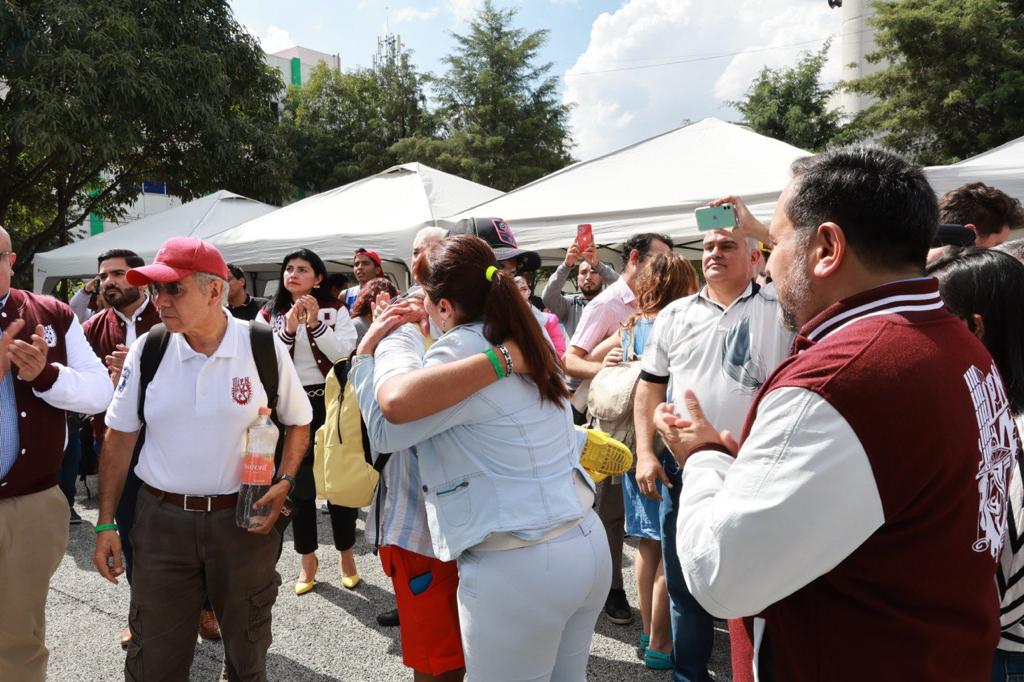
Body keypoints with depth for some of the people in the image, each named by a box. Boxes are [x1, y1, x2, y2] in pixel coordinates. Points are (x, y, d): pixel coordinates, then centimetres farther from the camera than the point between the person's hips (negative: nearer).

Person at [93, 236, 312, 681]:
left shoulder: (264, 348, -9)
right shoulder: (147, 349, -3)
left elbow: (298, 422, 4)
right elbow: (120, 437, 4)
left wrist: (284, 482, -10)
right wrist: (106, 523, 3)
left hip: (244, 518, -1)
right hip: (161, 518, 2)